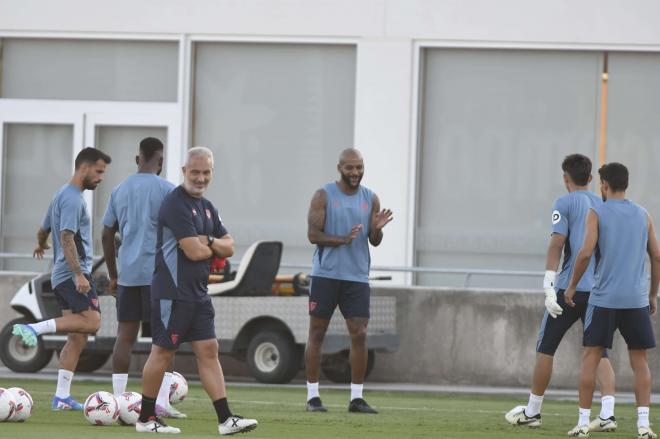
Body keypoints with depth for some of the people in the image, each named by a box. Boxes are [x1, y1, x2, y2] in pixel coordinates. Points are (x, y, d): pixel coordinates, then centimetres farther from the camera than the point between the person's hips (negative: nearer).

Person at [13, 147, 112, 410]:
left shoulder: (63, 195, 20)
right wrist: (79, 274, -26)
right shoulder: (72, 198, -11)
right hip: (73, 273, -10)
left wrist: (41, 246, 53)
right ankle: (35, 328, -23)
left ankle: (61, 397, 2)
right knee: (91, 321, -24)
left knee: (78, 338, 6)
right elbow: (66, 237, -21)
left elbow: (43, 230, 32)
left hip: (63, 277, 10)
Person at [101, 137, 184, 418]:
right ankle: (161, 402, -9)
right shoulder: (165, 190, -4)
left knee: (125, 336, 6)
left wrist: (113, 276, 22)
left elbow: (107, 235, 15)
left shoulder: (120, 191, 12)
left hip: (128, 275, 5)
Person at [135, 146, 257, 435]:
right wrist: (214, 248, 2)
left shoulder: (206, 207, 15)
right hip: (172, 292, -9)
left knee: (208, 351, 3)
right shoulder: (176, 204, -14)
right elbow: (194, 251, -20)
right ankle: (146, 419, 7)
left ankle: (225, 420, 0)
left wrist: (208, 242, -9)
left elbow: (229, 247, 13)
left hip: (198, 293, 9)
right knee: (163, 352, -2)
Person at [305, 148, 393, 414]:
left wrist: (378, 228, -13)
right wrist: (343, 240, -22)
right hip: (326, 274, -3)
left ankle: (357, 397, 1)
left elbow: (374, 241, 10)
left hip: (357, 277, 3)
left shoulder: (370, 199, 9)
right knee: (317, 332, 1)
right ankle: (313, 396, 7)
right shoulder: (323, 196, -2)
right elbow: (313, 234, -9)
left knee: (359, 334, -4)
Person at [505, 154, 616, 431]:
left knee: (546, 347, 7)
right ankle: (607, 414, -9)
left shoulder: (565, 204, -2)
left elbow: (556, 245, -10)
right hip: (600, 290, 5)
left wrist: (549, 288, -14)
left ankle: (532, 412, 13)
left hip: (570, 288, -5)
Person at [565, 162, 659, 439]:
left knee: (590, 357, 4)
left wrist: (572, 287, -1)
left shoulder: (597, 214, -2)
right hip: (637, 299, 3)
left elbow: (586, 252, -12)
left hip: (604, 299, -3)